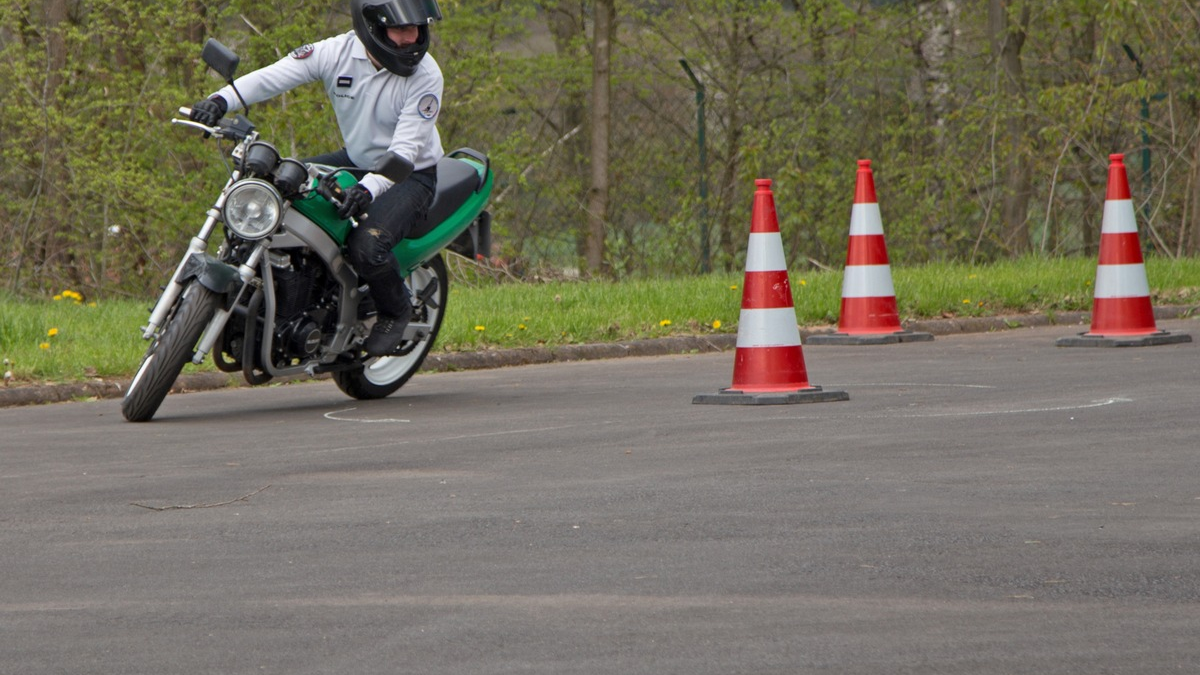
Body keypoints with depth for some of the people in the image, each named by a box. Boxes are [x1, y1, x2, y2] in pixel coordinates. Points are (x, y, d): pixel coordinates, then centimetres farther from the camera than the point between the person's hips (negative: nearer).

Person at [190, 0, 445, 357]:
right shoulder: (338, 52, -13)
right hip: (356, 160, 6)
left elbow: (406, 150, -27)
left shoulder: (426, 75, -23)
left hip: (411, 175, -6)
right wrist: (221, 101, -38)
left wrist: (369, 188, -45)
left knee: (367, 246, -30)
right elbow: (273, 76, -20)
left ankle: (396, 310, 3)